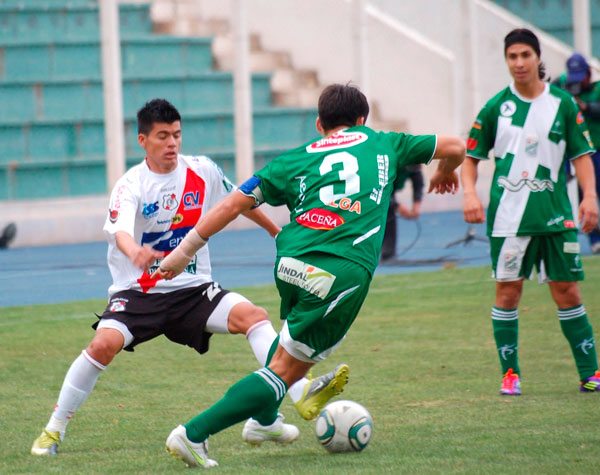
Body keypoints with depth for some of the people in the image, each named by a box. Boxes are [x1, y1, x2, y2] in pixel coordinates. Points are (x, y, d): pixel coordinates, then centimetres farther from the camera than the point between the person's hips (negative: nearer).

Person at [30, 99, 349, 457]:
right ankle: (54, 430, -11)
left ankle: (302, 396, -27)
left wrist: (277, 232, 29)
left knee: (253, 315, -22)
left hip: (193, 289, 3)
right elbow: (120, 232, -33)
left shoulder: (202, 171, -1)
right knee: (104, 343, -27)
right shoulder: (131, 186, -13)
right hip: (138, 291, -3)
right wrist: (135, 252, -56)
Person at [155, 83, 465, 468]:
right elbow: (455, 147, 30)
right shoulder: (382, 144, 21)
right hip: (347, 271, -3)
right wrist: (445, 174, 53)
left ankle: (264, 419, 44)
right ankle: (193, 434, -9)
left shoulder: (295, 160, 20)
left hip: (291, 265, 3)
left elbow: (233, 204, 14)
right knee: (287, 369, 1)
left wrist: (184, 252, 20)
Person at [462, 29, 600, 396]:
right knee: (508, 292, -1)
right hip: (508, 215, 0)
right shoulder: (496, 107, 3)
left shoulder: (563, 104, 2)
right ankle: (510, 373, 9)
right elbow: (471, 155, 7)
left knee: (566, 290, 1)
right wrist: (469, 192, -9)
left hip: (555, 214, 0)